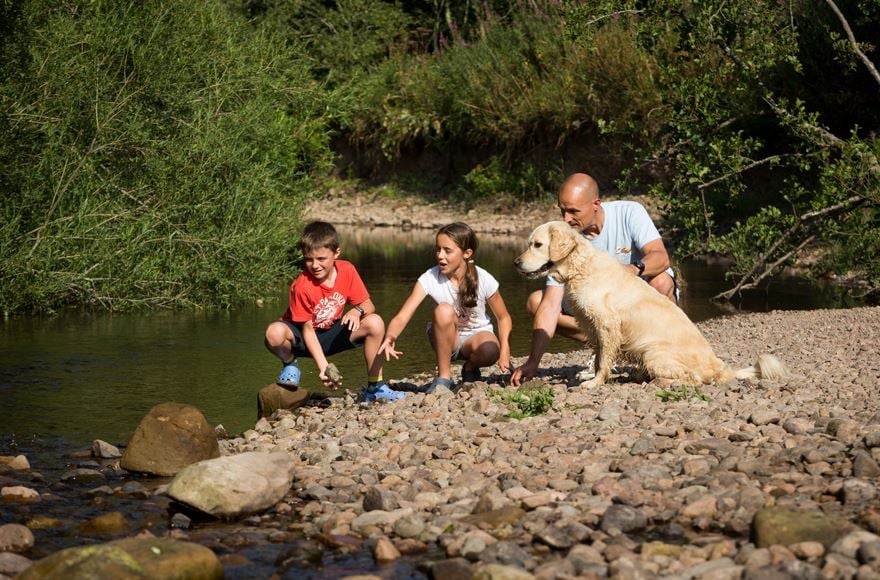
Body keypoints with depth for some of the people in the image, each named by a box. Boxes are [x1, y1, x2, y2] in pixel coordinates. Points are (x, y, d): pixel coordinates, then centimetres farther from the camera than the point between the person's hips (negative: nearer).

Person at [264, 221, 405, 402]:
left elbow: (368, 305, -8)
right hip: (301, 337, -4)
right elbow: (308, 329, -22)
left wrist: (357, 311, -34)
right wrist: (323, 366, -31)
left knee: (375, 323, -19)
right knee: (274, 333, -38)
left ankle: (375, 387, -8)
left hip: (331, 334, 4)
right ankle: (289, 364, -1)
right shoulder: (302, 287, -27)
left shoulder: (346, 270, -14)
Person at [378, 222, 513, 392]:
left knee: (490, 351, -37)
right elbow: (402, 316, -27)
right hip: (445, 339, 0)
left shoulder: (484, 280, -18)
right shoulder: (430, 278, -20)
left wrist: (504, 351, -21)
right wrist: (390, 337, -50)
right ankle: (444, 377, -19)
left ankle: (470, 369, 2)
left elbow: (503, 318, -5)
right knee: (444, 310, -34)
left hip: (476, 334, 0)